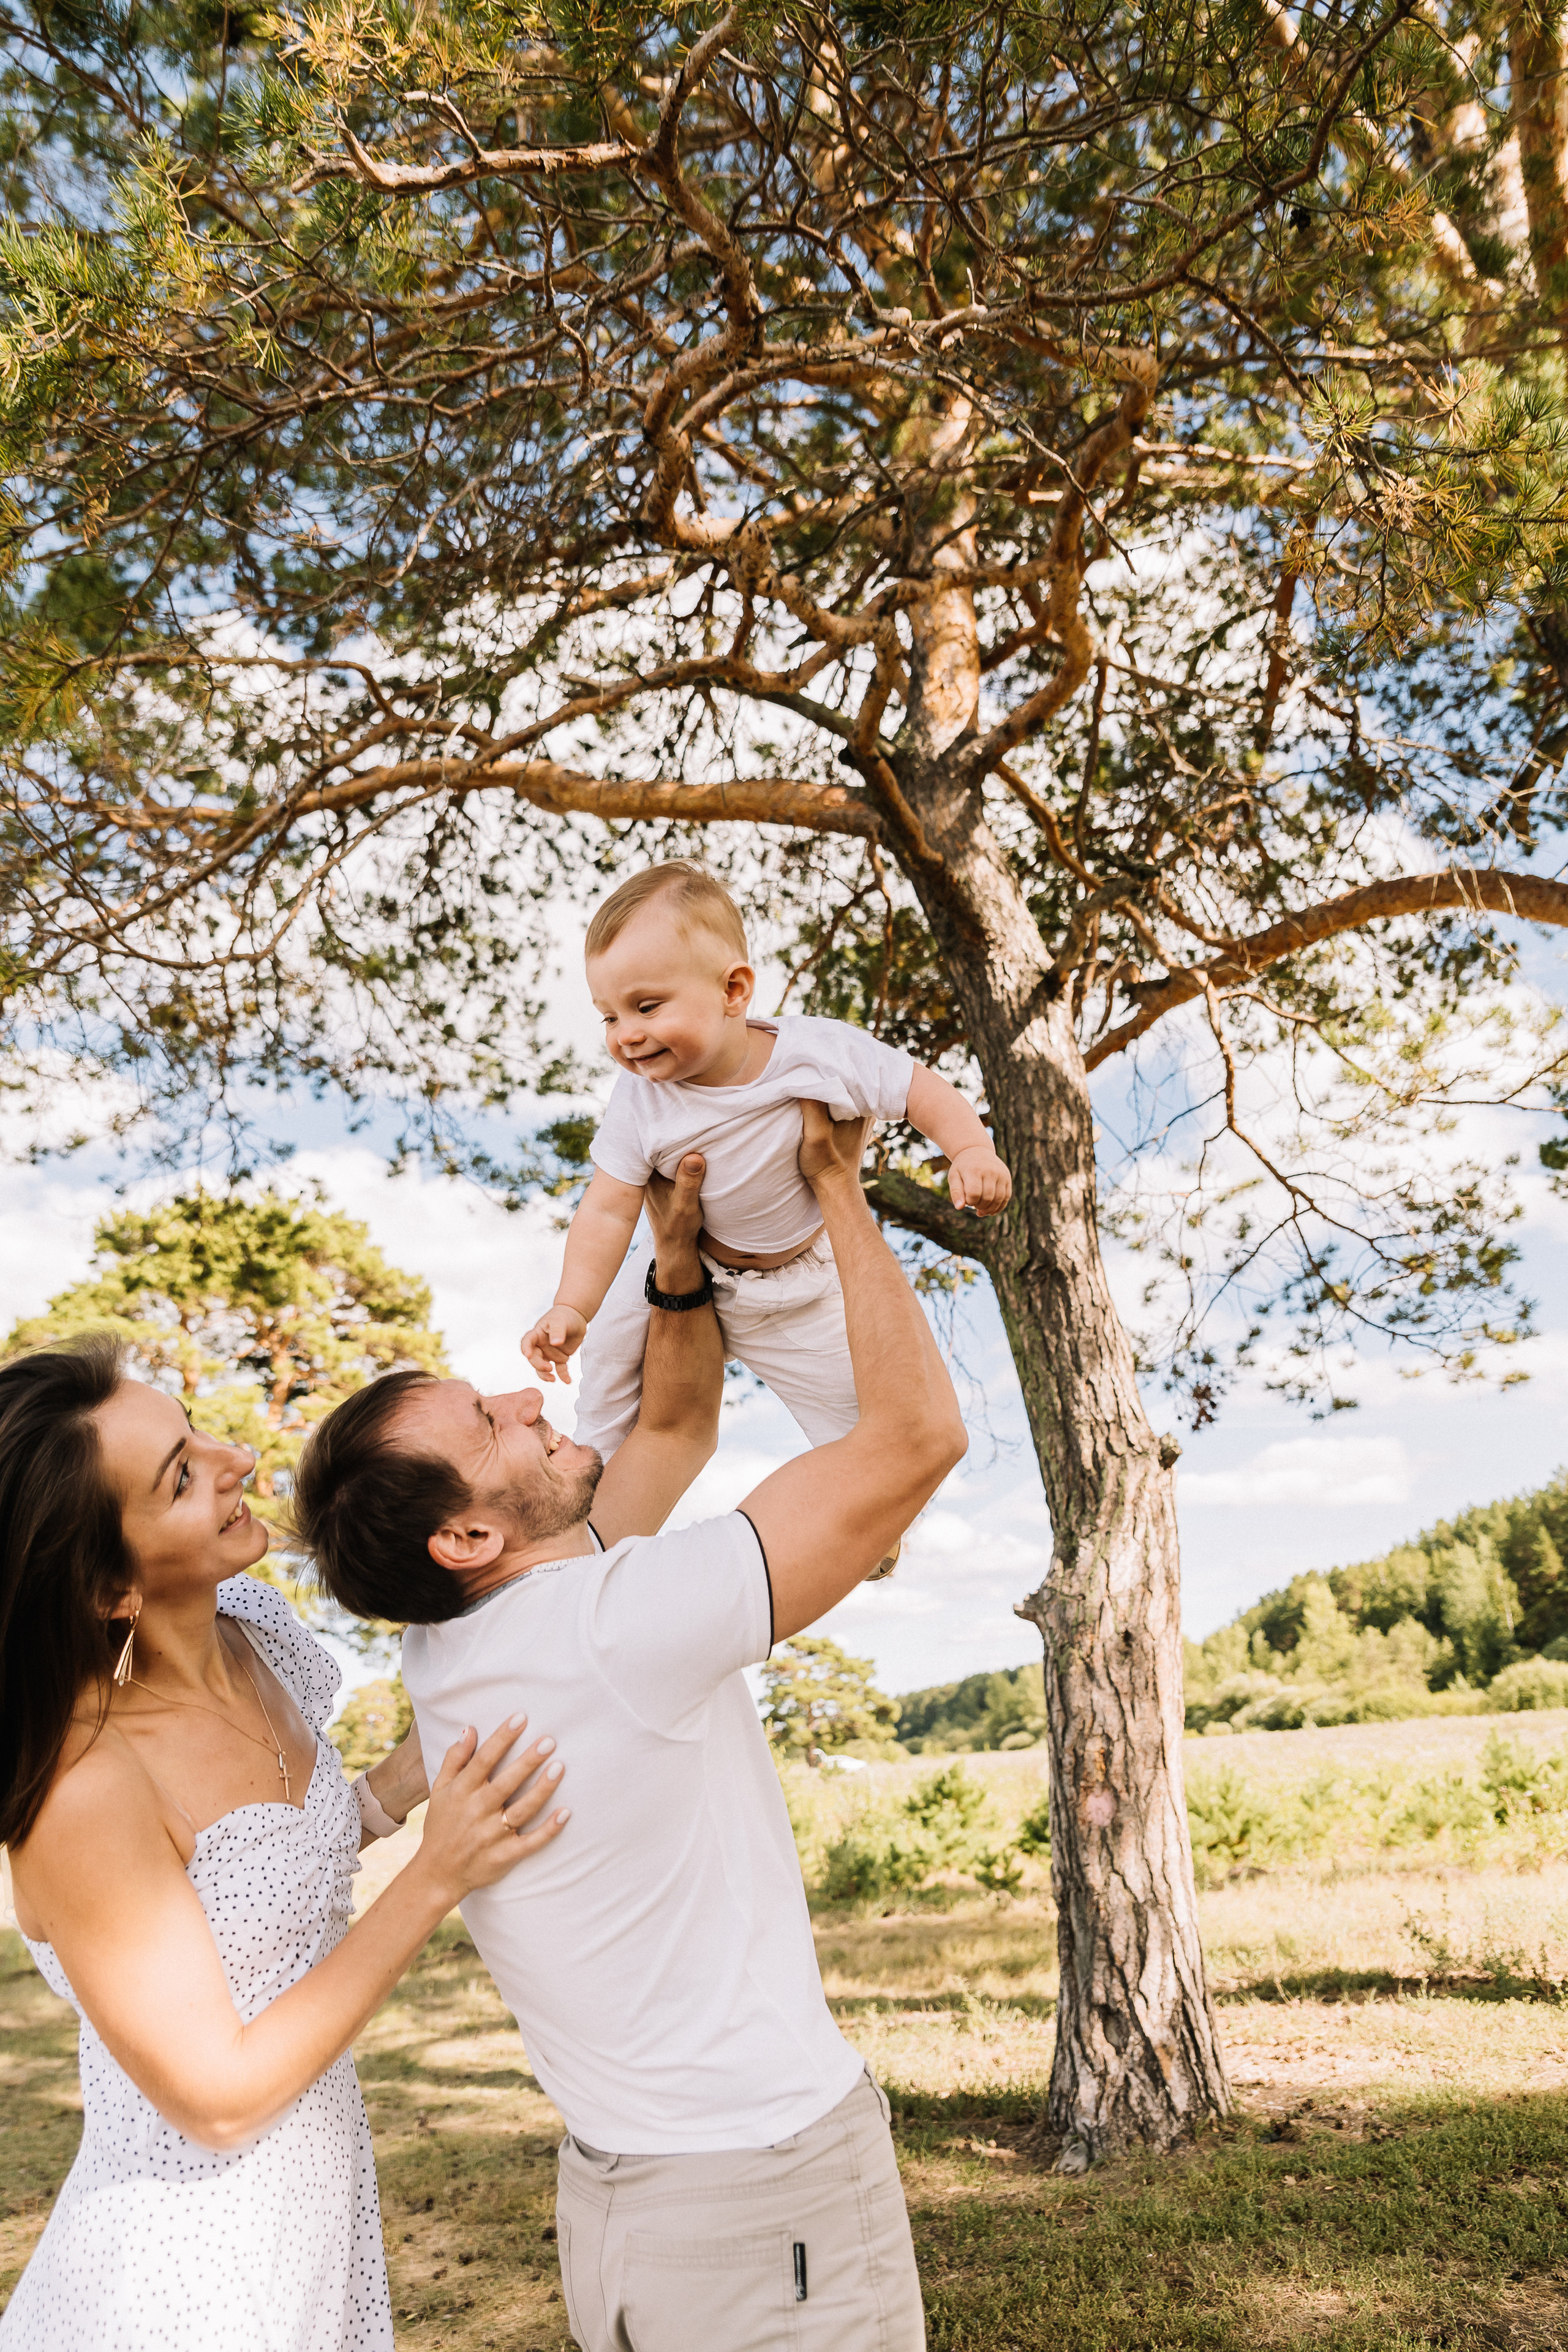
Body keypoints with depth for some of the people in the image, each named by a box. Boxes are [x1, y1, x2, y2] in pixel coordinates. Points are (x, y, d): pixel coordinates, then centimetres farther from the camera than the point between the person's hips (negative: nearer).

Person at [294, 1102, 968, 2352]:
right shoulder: (618, 1628, -27)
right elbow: (921, 1431, -26)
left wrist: (678, 1253, -3)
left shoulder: (454, 1647, -2)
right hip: (766, 2193, -8)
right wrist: (837, 1184, -17)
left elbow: (678, 1421, 9)